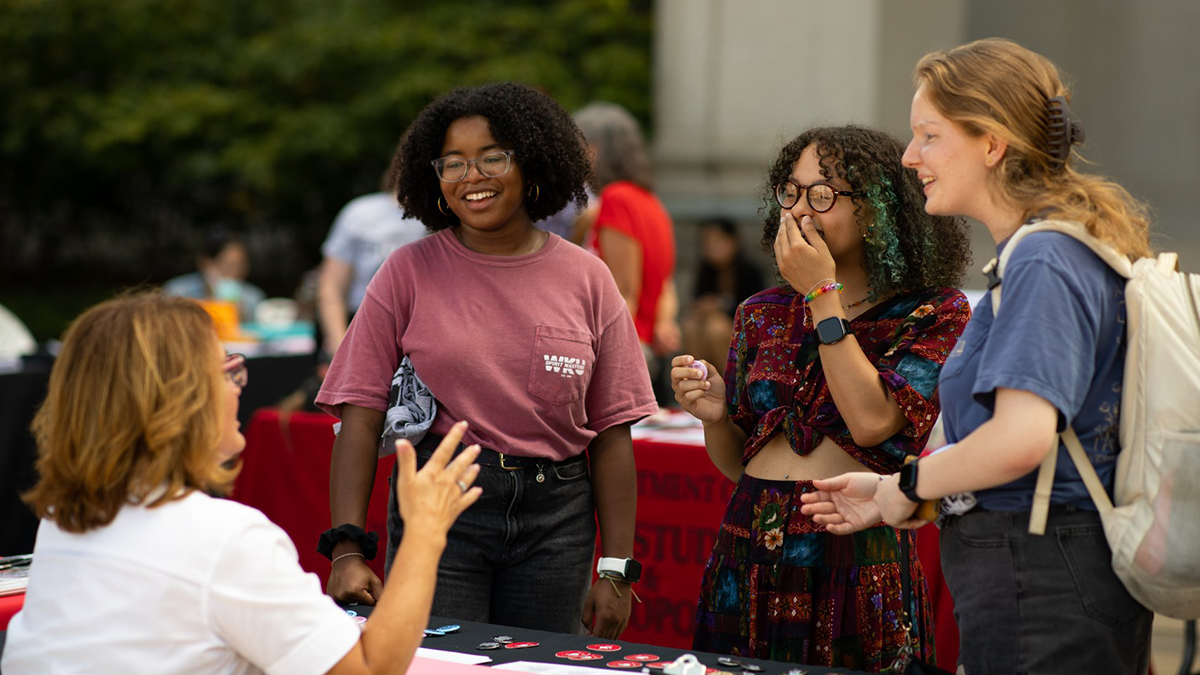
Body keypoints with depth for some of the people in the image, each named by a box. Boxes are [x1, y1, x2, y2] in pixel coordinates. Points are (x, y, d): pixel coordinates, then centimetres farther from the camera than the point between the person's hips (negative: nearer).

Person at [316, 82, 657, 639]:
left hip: (556, 516, 2)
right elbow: (361, 414, -4)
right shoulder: (409, 272, 1)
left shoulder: (585, 278, 5)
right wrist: (347, 548, -14)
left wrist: (616, 568, 0)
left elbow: (612, 433, 5)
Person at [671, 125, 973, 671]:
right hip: (751, 553, 4)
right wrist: (714, 417, -6)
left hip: (856, 554, -4)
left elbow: (871, 422, -18)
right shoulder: (763, 314, 11)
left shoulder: (934, 313, -2)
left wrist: (823, 297, -11)